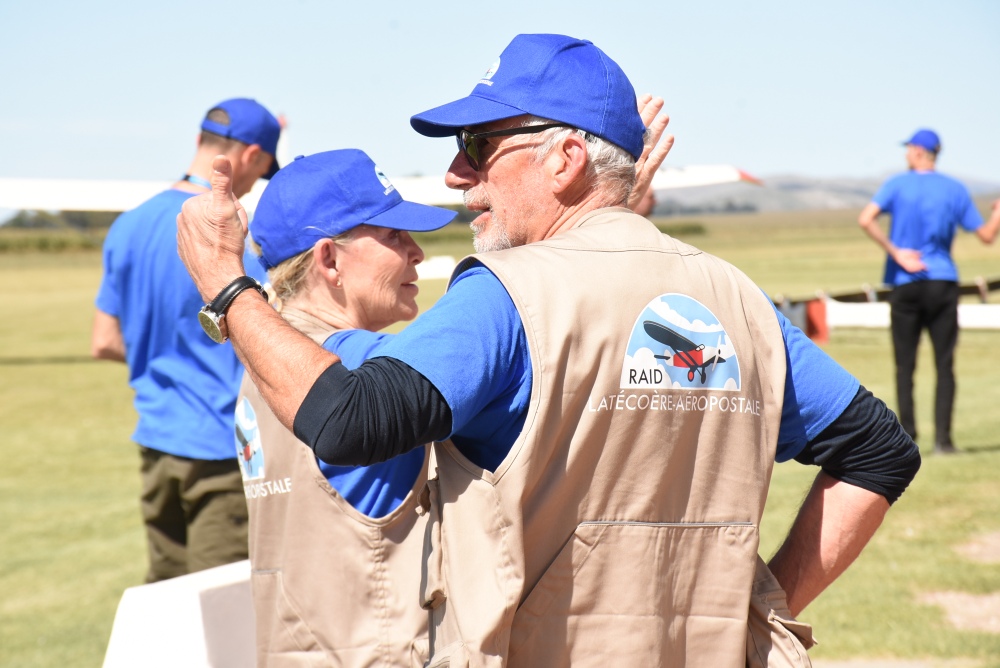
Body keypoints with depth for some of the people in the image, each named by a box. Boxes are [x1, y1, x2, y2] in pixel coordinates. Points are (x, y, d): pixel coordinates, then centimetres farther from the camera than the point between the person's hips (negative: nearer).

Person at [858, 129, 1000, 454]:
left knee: (905, 366, 6)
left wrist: (896, 253, -11)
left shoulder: (897, 184, -1)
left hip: (904, 285, 0)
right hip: (943, 284, 1)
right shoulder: (955, 189, 3)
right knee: (944, 365, 3)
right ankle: (942, 439, -5)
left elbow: (865, 219, -16)